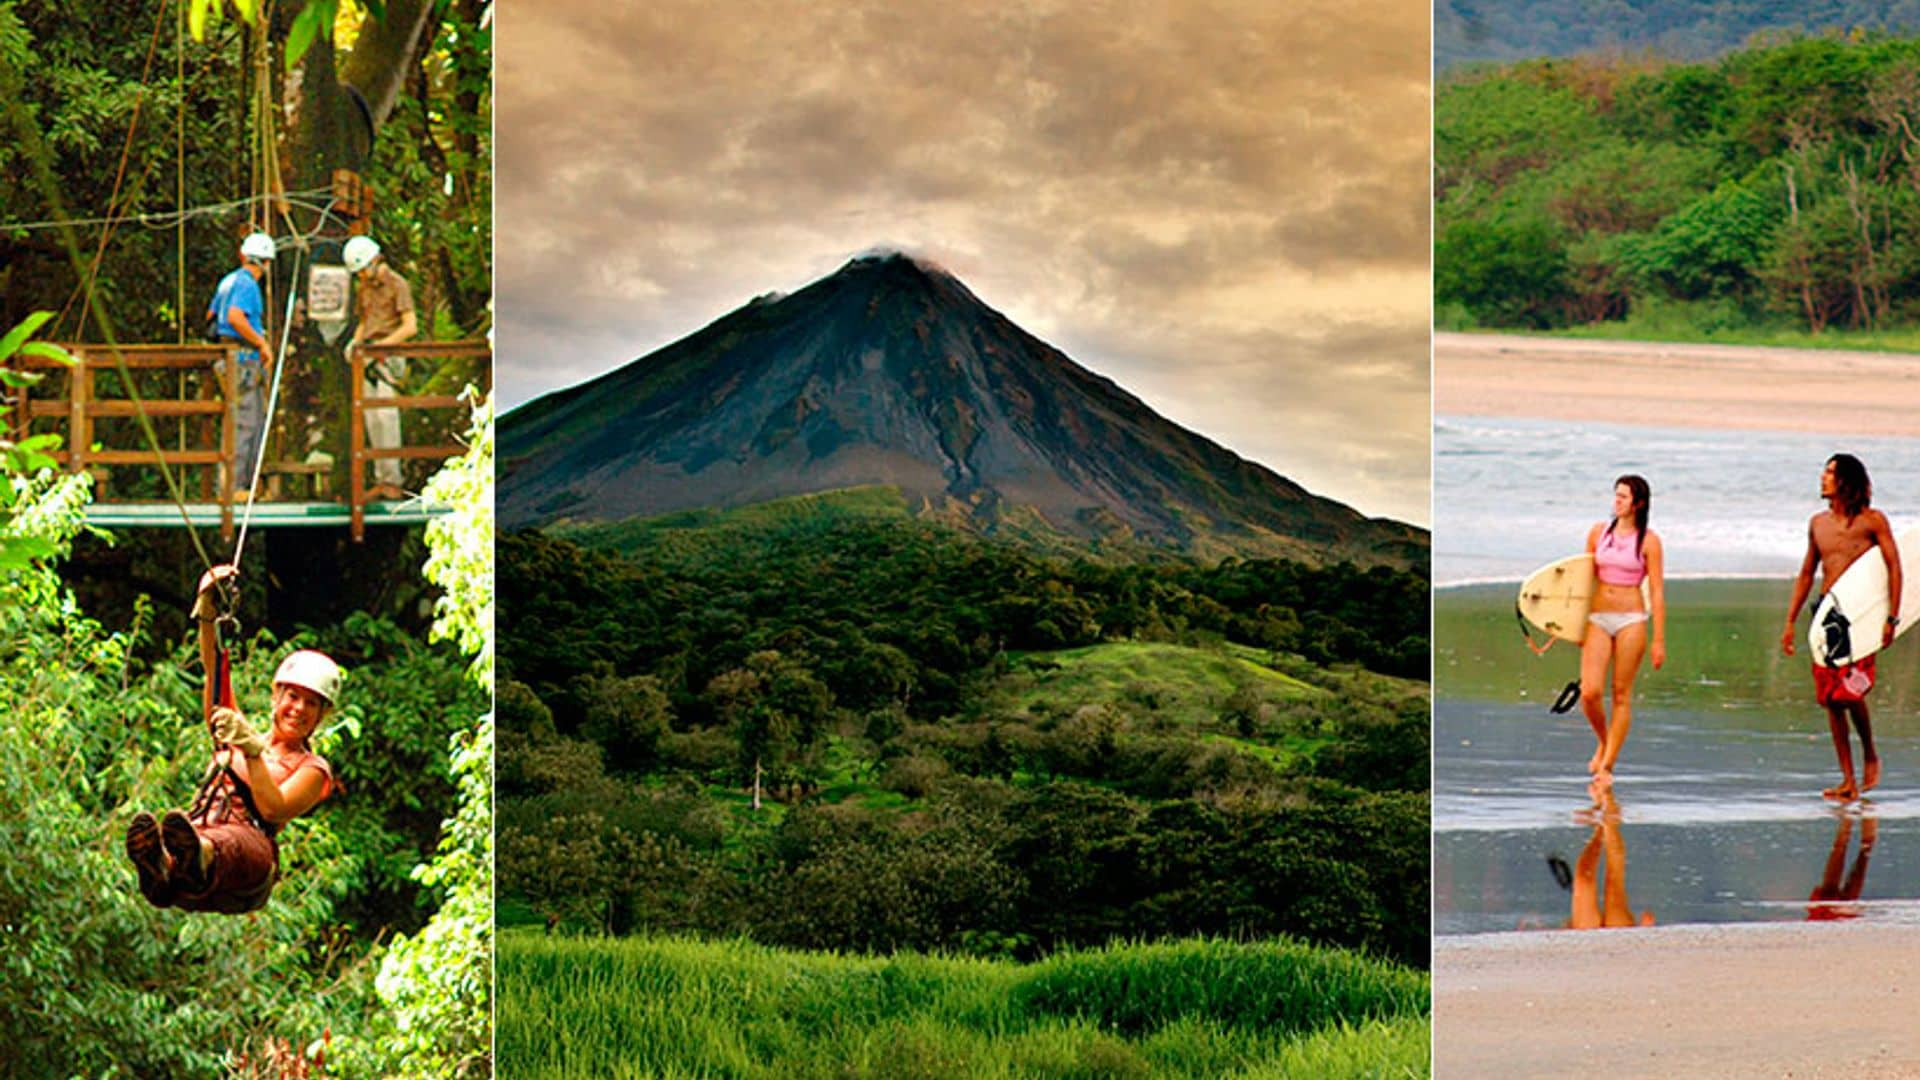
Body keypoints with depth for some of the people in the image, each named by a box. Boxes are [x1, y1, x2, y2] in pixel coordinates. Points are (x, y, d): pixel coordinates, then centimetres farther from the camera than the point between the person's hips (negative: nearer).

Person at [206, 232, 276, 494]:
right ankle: (233, 486, -11)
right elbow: (235, 317, -27)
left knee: (258, 420, 13)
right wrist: (262, 343, -18)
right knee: (244, 423, -9)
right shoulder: (246, 284, -12)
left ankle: (247, 482, 14)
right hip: (244, 357, -10)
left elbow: (211, 315, 27)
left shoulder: (229, 281, 17)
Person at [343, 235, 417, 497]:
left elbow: (410, 327, -11)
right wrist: (355, 343, 7)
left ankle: (392, 478, -19)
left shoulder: (398, 285, -5)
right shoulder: (363, 289, 17)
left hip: (389, 355, -7)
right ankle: (380, 479, 4)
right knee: (371, 417, 2)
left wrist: (381, 345, -18)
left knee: (386, 413, -17)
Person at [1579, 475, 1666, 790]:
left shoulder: (1648, 541, -3)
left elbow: (1657, 592, -3)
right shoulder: (1598, 532, 8)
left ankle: (1606, 768, 7)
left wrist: (1659, 640, -6)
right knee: (1589, 692, -9)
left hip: (1631, 619, -3)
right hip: (1598, 618, 3)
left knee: (1621, 695, 1)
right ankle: (1603, 743, 20)